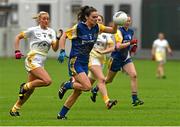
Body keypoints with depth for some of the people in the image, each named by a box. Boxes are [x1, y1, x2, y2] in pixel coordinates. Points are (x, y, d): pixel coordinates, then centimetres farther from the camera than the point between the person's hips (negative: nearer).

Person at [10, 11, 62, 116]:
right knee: (48, 81, -24)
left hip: (41, 63, 6)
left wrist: (58, 39, -14)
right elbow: (18, 37, 5)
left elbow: (55, 48, 3)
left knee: (31, 89, 6)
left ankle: (15, 109, 17)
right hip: (32, 61, -6)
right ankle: (25, 86, -4)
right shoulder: (33, 30, -4)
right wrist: (17, 51, -3)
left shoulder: (51, 32, 11)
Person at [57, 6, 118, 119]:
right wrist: (62, 51, -16)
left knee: (78, 91, 8)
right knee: (87, 86, -21)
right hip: (75, 62, -7)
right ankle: (66, 85, 5)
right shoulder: (78, 27, -14)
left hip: (85, 63, 7)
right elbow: (64, 36, -6)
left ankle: (61, 114, 19)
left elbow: (113, 30, 5)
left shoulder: (97, 27, 3)